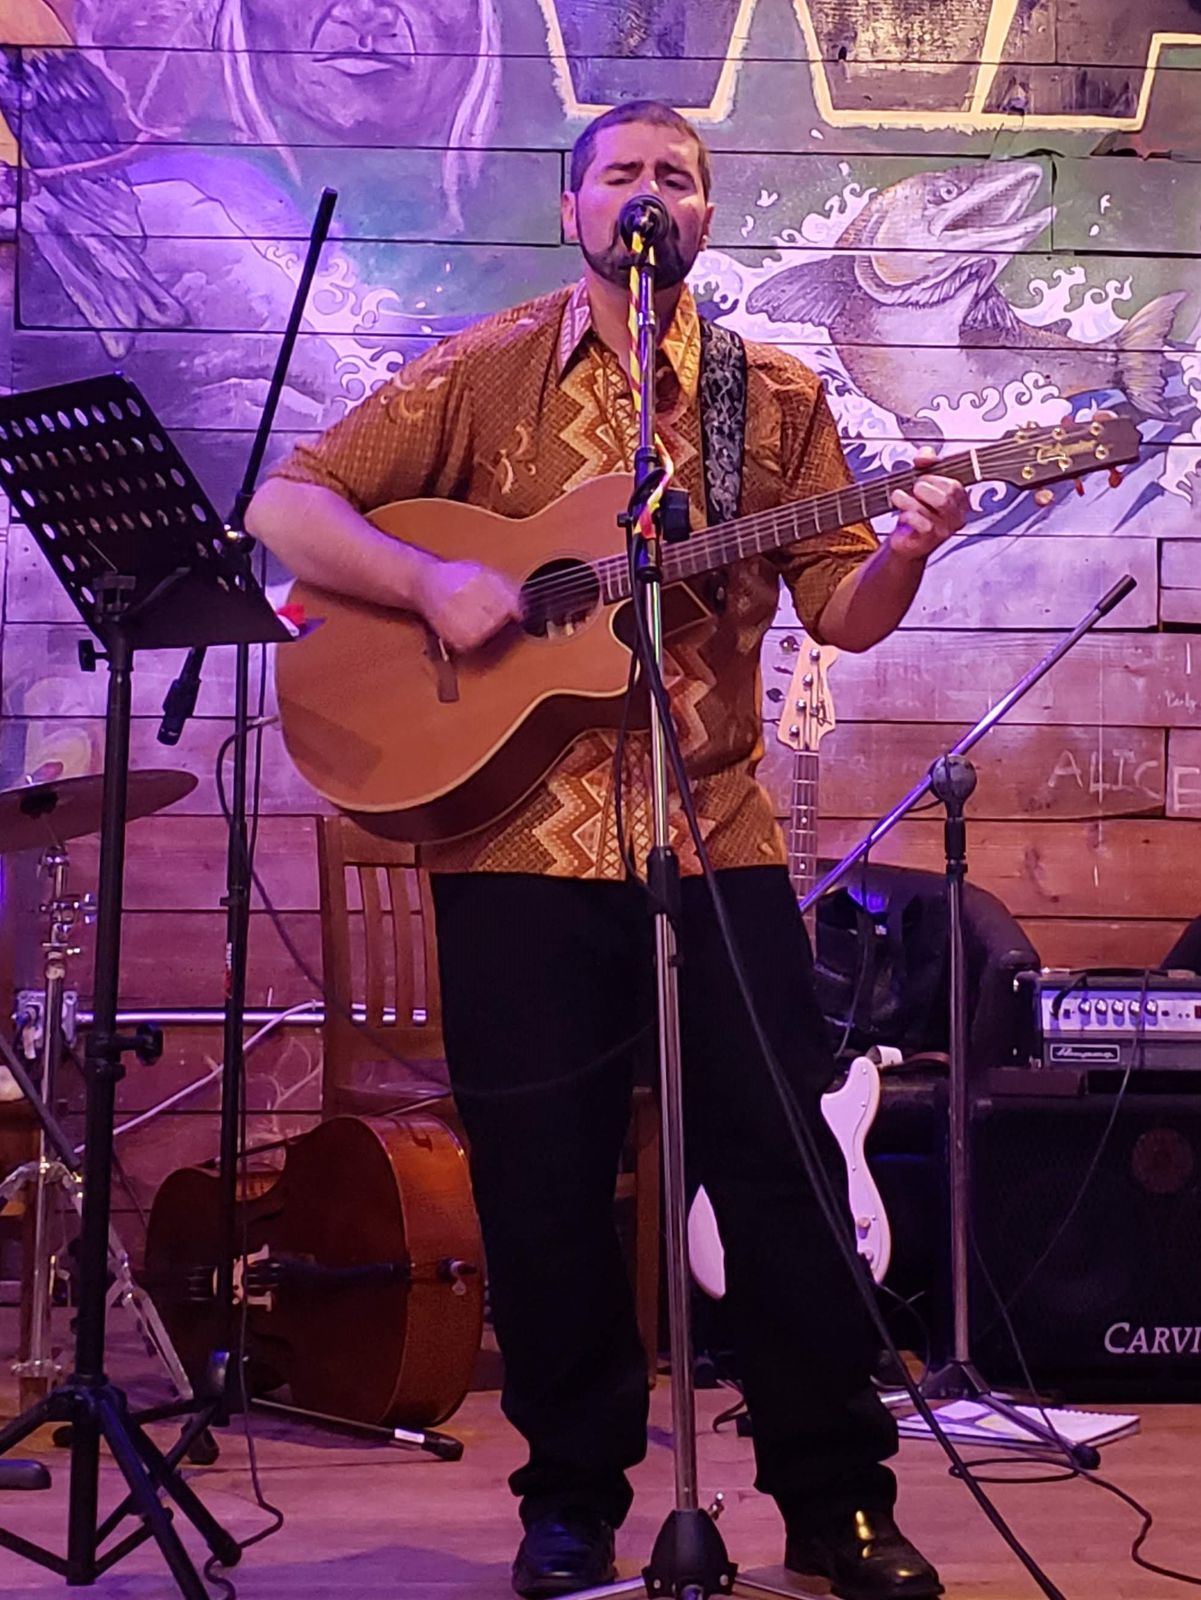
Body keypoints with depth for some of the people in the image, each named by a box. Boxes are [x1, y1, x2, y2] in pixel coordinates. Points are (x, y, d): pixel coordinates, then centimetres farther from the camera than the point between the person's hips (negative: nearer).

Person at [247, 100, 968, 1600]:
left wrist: (904, 550, -14)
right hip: (517, 837, -1)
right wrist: (430, 578, -14)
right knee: (542, 1185, 5)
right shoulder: (484, 373, 6)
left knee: (781, 1167, 3)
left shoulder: (777, 396, 10)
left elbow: (842, 613, 7)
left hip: (717, 834, 1)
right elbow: (286, 507, 2)